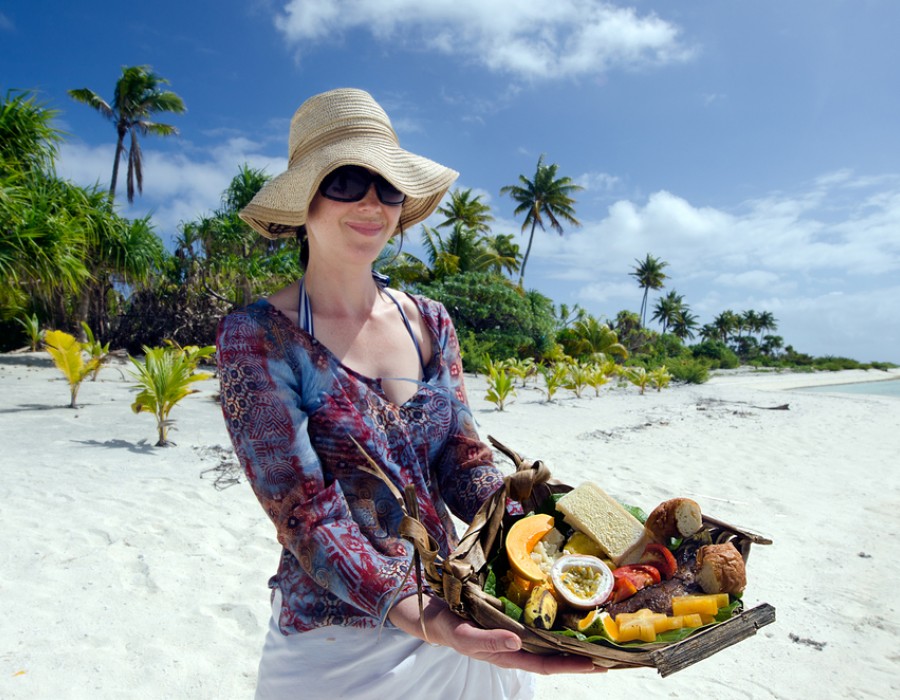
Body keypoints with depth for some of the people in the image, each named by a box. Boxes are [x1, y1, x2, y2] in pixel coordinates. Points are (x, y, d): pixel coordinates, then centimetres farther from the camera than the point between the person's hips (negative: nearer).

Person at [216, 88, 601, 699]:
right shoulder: (257, 336, -14)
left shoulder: (430, 322, 0)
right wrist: (414, 615, -33)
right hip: (337, 645, -4)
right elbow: (304, 510, -20)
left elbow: (464, 464, -3)